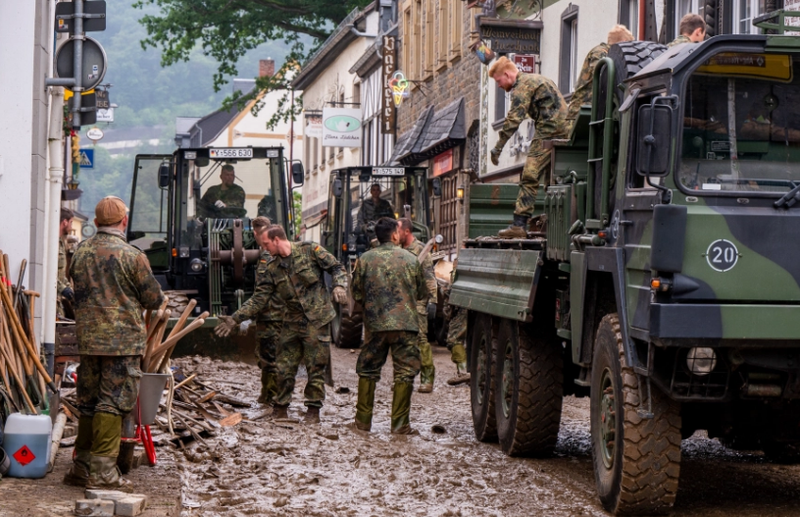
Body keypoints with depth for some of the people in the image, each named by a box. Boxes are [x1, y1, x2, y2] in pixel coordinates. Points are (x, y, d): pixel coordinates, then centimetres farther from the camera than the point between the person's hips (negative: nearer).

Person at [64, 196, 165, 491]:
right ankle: (102, 470, -5)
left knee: (88, 401, 13)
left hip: (87, 338, 6)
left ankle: (81, 466, 19)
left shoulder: (81, 253, 6)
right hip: (123, 339, -6)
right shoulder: (132, 256, -10)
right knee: (113, 402, -3)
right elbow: (154, 300, -4)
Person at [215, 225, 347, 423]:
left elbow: (336, 268, -2)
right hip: (291, 323, 5)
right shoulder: (273, 268, 8)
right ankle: (280, 408, 17)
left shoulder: (310, 250, -5)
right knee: (284, 367, 5)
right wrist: (235, 319, 3)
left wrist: (339, 286, -22)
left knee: (316, 367, 0)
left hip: (316, 320, -5)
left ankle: (313, 410, 10)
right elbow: (259, 300, 9)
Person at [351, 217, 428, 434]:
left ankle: (363, 420, 16)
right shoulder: (410, 259, 0)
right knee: (404, 372, 4)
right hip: (405, 324, -1)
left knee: (368, 370, 14)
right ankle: (399, 424, 2)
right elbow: (423, 293, 10)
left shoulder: (365, 259, 0)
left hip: (375, 324, 1)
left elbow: (357, 294, 6)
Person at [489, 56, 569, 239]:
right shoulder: (537, 79, 25)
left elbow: (514, 118, -15)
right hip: (564, 132, 10)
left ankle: (519, 225, -17)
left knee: (530, 177, -12)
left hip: (549, 132, -10)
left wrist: (498, 147, -13)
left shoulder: (522, 85, -5)